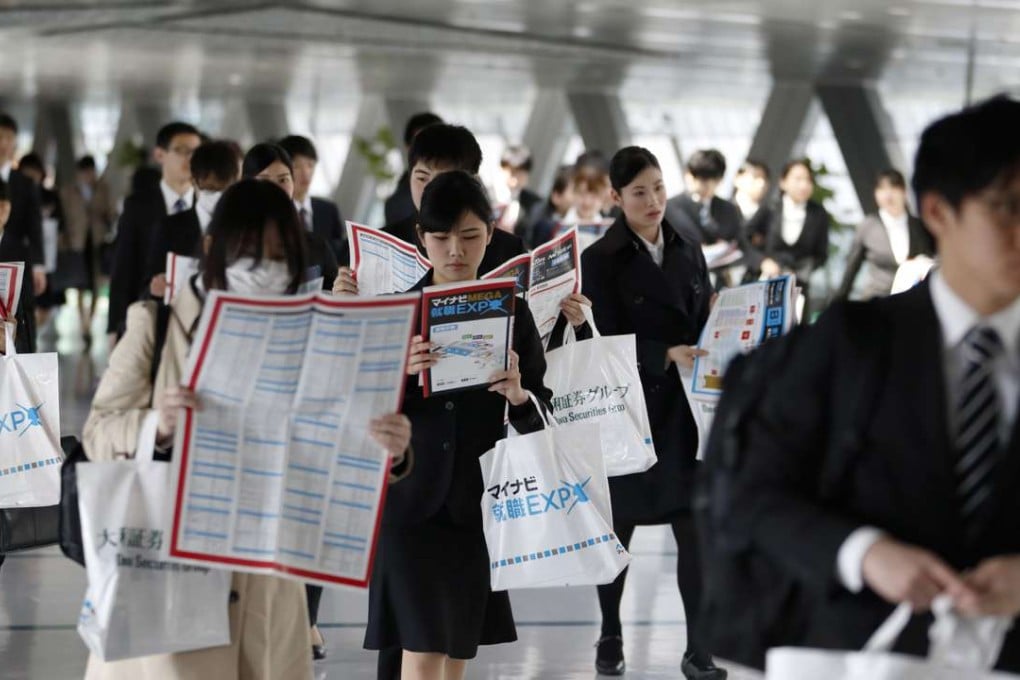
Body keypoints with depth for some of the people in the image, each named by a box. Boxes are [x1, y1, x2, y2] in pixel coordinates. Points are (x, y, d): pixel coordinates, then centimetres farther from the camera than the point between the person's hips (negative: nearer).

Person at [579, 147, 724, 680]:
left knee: (695, 528, -5)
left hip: (686, 409, 3)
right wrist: (668, 355, -26)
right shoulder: (602, 260, -6)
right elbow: (610, 343, -12)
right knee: (620, 527, 10)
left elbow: (707, 322, 14)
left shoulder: (688, 250, 10)